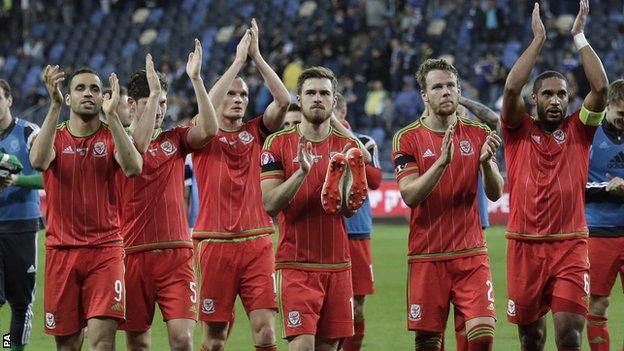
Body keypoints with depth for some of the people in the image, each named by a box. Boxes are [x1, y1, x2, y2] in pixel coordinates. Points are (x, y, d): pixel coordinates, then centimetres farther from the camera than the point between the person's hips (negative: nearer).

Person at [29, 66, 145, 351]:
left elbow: (133, 168, -19)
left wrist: (111, 115, -25)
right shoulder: (54, 137, 5)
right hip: (61, 250, 1)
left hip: (105, 251, -1)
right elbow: (38, 161, -20)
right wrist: (55, 105, -27)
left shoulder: (112, 138, 3)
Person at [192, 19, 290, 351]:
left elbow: (284, 100, -3)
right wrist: (238, 59, -13)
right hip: (215, 244, -2)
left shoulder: (256, 133, 11)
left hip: (256, 242, 2)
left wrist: (257, 56, -6)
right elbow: (206, 108, -18)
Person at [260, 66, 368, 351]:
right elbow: (270, 204, -9)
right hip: (296, 264, -4)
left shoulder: (347, 146, 8)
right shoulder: (278, 144, -1)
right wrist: (302, 171, -21)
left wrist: (341, 183, -18)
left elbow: (351, 208, 2)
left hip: (337, 264, 4)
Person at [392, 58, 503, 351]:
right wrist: (442, 162, -25)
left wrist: (486, 161, -20)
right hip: (427, 257, -1)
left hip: (471, 254, 1)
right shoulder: (407, 139, -1)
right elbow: (410, 195, -12)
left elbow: (495, 193, 0)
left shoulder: (478, 134, 6)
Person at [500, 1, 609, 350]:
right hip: (525, 245, 1)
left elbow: (601, 88, -7)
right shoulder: (519, 131, 5)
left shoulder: (578, 131, 7)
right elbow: (511, 89, -11)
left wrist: (580, 37, -4)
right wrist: (538, 40, -8)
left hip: (570, 245, -1)